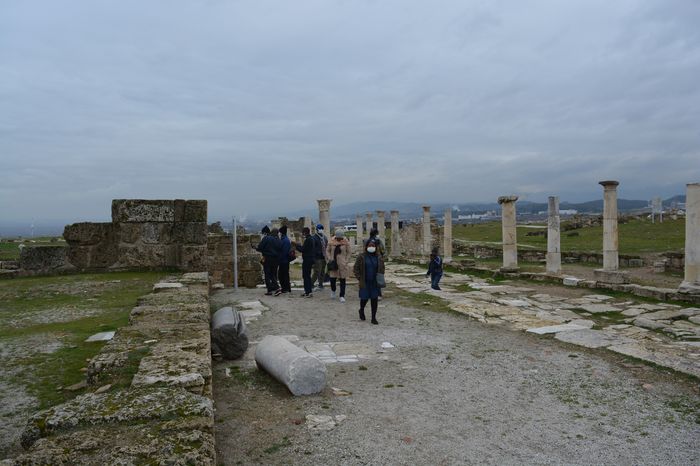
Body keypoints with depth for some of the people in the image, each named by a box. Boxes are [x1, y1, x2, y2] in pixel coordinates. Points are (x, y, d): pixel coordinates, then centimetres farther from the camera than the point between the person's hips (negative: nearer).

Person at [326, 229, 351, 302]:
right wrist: (330, 259, -5)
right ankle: (333, 291, 31)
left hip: (342, 264, -1)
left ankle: (342, 296, 8)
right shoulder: (331, 242, -1)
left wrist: (346, 262, -7)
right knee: (332, 278, 0)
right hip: (333, 263, 1)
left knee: (342, 280, 0)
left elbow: (348, 253, 2)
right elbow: (327, 251, 8)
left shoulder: (346, 242, -3)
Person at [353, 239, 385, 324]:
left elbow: (382, 268, 13)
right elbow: (356, 268, -2)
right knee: (364, 298, 4)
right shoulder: (361, 257, -6)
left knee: (374, 299, 2)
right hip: (365, 283, -2)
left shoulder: (379, 257, 3)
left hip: (375, 283, 2)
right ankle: (361, 310, 37)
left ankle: (374, 318, 13)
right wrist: (359, 279, -8)